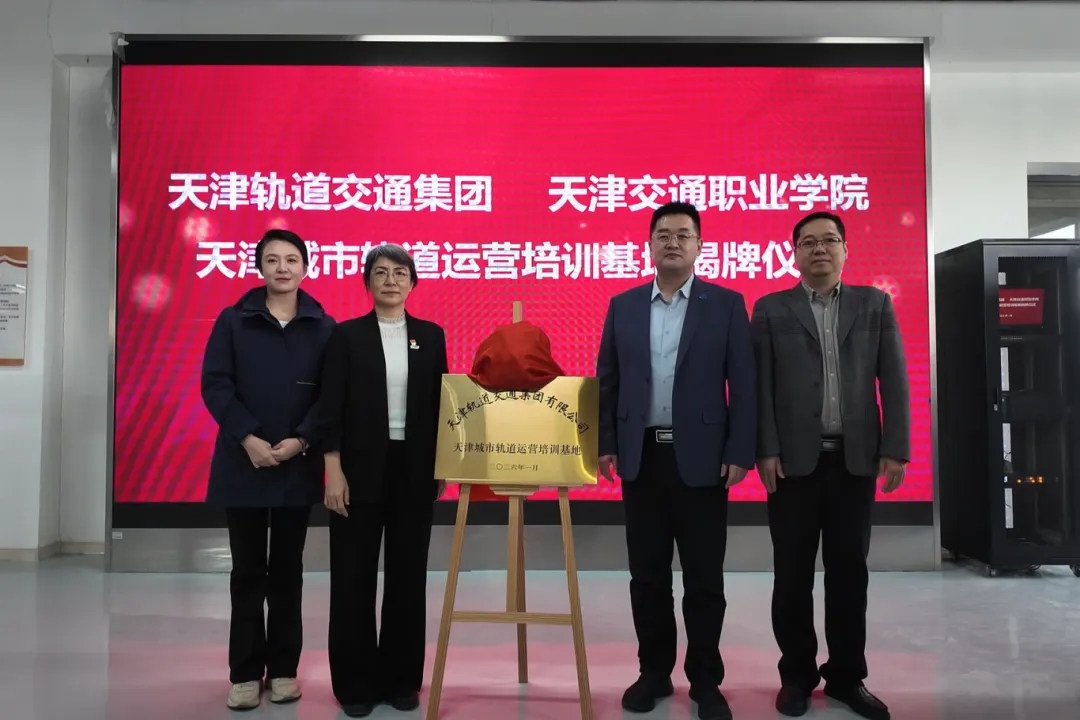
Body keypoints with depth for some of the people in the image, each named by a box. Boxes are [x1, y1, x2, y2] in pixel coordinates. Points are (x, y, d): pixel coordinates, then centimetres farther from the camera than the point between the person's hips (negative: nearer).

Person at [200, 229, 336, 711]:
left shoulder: (324, 327, 2)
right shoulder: (232, 321, 2)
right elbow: (215, 385, -4)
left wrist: (301, 440, -15)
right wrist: (248, 438, -15)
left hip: (299, 465, 0)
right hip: (243, 464, 0)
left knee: (287, 570, 10)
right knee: (247, 571, 7)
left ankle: (283, 667, 20)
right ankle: (245, 672, 16)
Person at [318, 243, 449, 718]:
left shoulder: (431, 335, 7)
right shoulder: (347, 335, 0)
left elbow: (439, 404, 8)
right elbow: (331, 408, -4)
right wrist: (334, 472, -11)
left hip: (414, 470, 2)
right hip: (360, 469, -2)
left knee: (408, 576, 8)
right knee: (354, 576, 5)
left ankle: (401, 679, 23)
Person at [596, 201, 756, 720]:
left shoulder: (726, 304, 1)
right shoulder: (622, 306, 8)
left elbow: (743, 385, -3)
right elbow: (607, 382, 8)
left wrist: (740, 453, -9)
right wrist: (605, 444, 2)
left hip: (701, 458, -2)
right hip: (641, 457, 2)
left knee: (704, 578, 6)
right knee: (647, 574, 10)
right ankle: (654, 672, 25)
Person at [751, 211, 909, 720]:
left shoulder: (875, 304, 10)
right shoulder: (771, 310, 5)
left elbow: (893, 380, 5)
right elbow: (760, 384, -1)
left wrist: (896, 449, -2)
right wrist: (764, 451, -8)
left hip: (856, 458, 2)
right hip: (795, 459, -1)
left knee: (849, 570, 9)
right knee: (793, 572, 6)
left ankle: (847, 675, 22)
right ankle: (797, 674, 19)